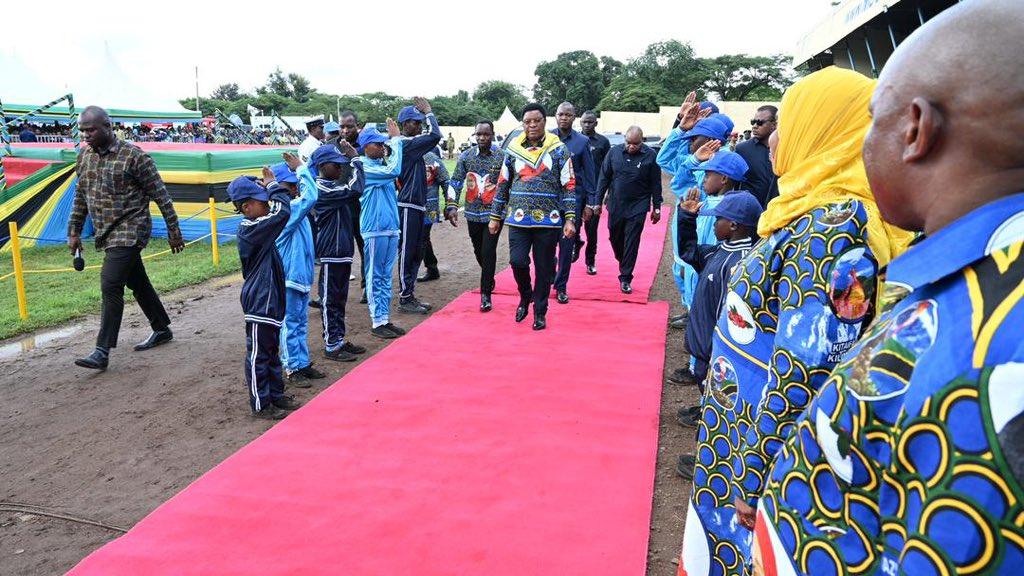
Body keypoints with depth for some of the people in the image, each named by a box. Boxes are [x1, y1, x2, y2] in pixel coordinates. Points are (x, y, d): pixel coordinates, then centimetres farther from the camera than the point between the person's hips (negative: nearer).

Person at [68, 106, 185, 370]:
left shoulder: (133, 156, -13)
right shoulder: (84, 157, 8)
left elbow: (160, 195, -10)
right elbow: (80, 197, 18)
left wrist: (173, 231, -9)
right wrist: (74, 232, 15)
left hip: (129, 231, -7)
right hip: (106, 234, 7)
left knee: (110, 285, -13)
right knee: (137, 282, 16)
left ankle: (102, 351, -9)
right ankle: (162, 330, 30)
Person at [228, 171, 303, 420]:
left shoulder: (254, 227, 9)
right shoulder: (250, 230, -21)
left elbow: (276, 211, 20)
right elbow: (282, 211, -27)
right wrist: (273, 185, -16)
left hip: (269, 301, 10)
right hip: (259, 303, -10)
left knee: (271, 351, 19)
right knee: (258, 355, 2)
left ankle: (276, 395, 32)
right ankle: (261, 406, 12)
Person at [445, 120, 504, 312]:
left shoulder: (502, 157, -5)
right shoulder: (466, 156, 2)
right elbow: (455, 182, 4)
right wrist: (452, 206, -5)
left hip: (494, 213, -3)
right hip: (473, 213, 4)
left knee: (488, 252, -8)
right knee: (478, 251, 16)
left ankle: (486, 294, 0)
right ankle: (489, 279, 43)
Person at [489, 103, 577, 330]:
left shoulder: (558, 150, 0)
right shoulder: (513, 150, 7)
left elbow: (569, 186, -2)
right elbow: (503, 185, 12)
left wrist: (570, 219, -10)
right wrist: (495, 217, 11)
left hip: (548, 220, -1)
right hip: (518, 218, 2)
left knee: (544, 268, 5)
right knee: (517, 261, -11)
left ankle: (540, 312, 22)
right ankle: (525, 295, 19)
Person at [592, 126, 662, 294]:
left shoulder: (650, 156, -8)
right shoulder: (615, 152, -3)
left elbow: (655, 184, -1)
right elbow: (604, 178, 3)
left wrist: (656, 208, 1)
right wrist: (598, 202, 3)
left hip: (637, 208, -3)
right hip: (615, 206, 3)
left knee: (631, 244, -1)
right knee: (615, 238, 16)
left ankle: (625, 278, 7)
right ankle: (624, 264, 43)